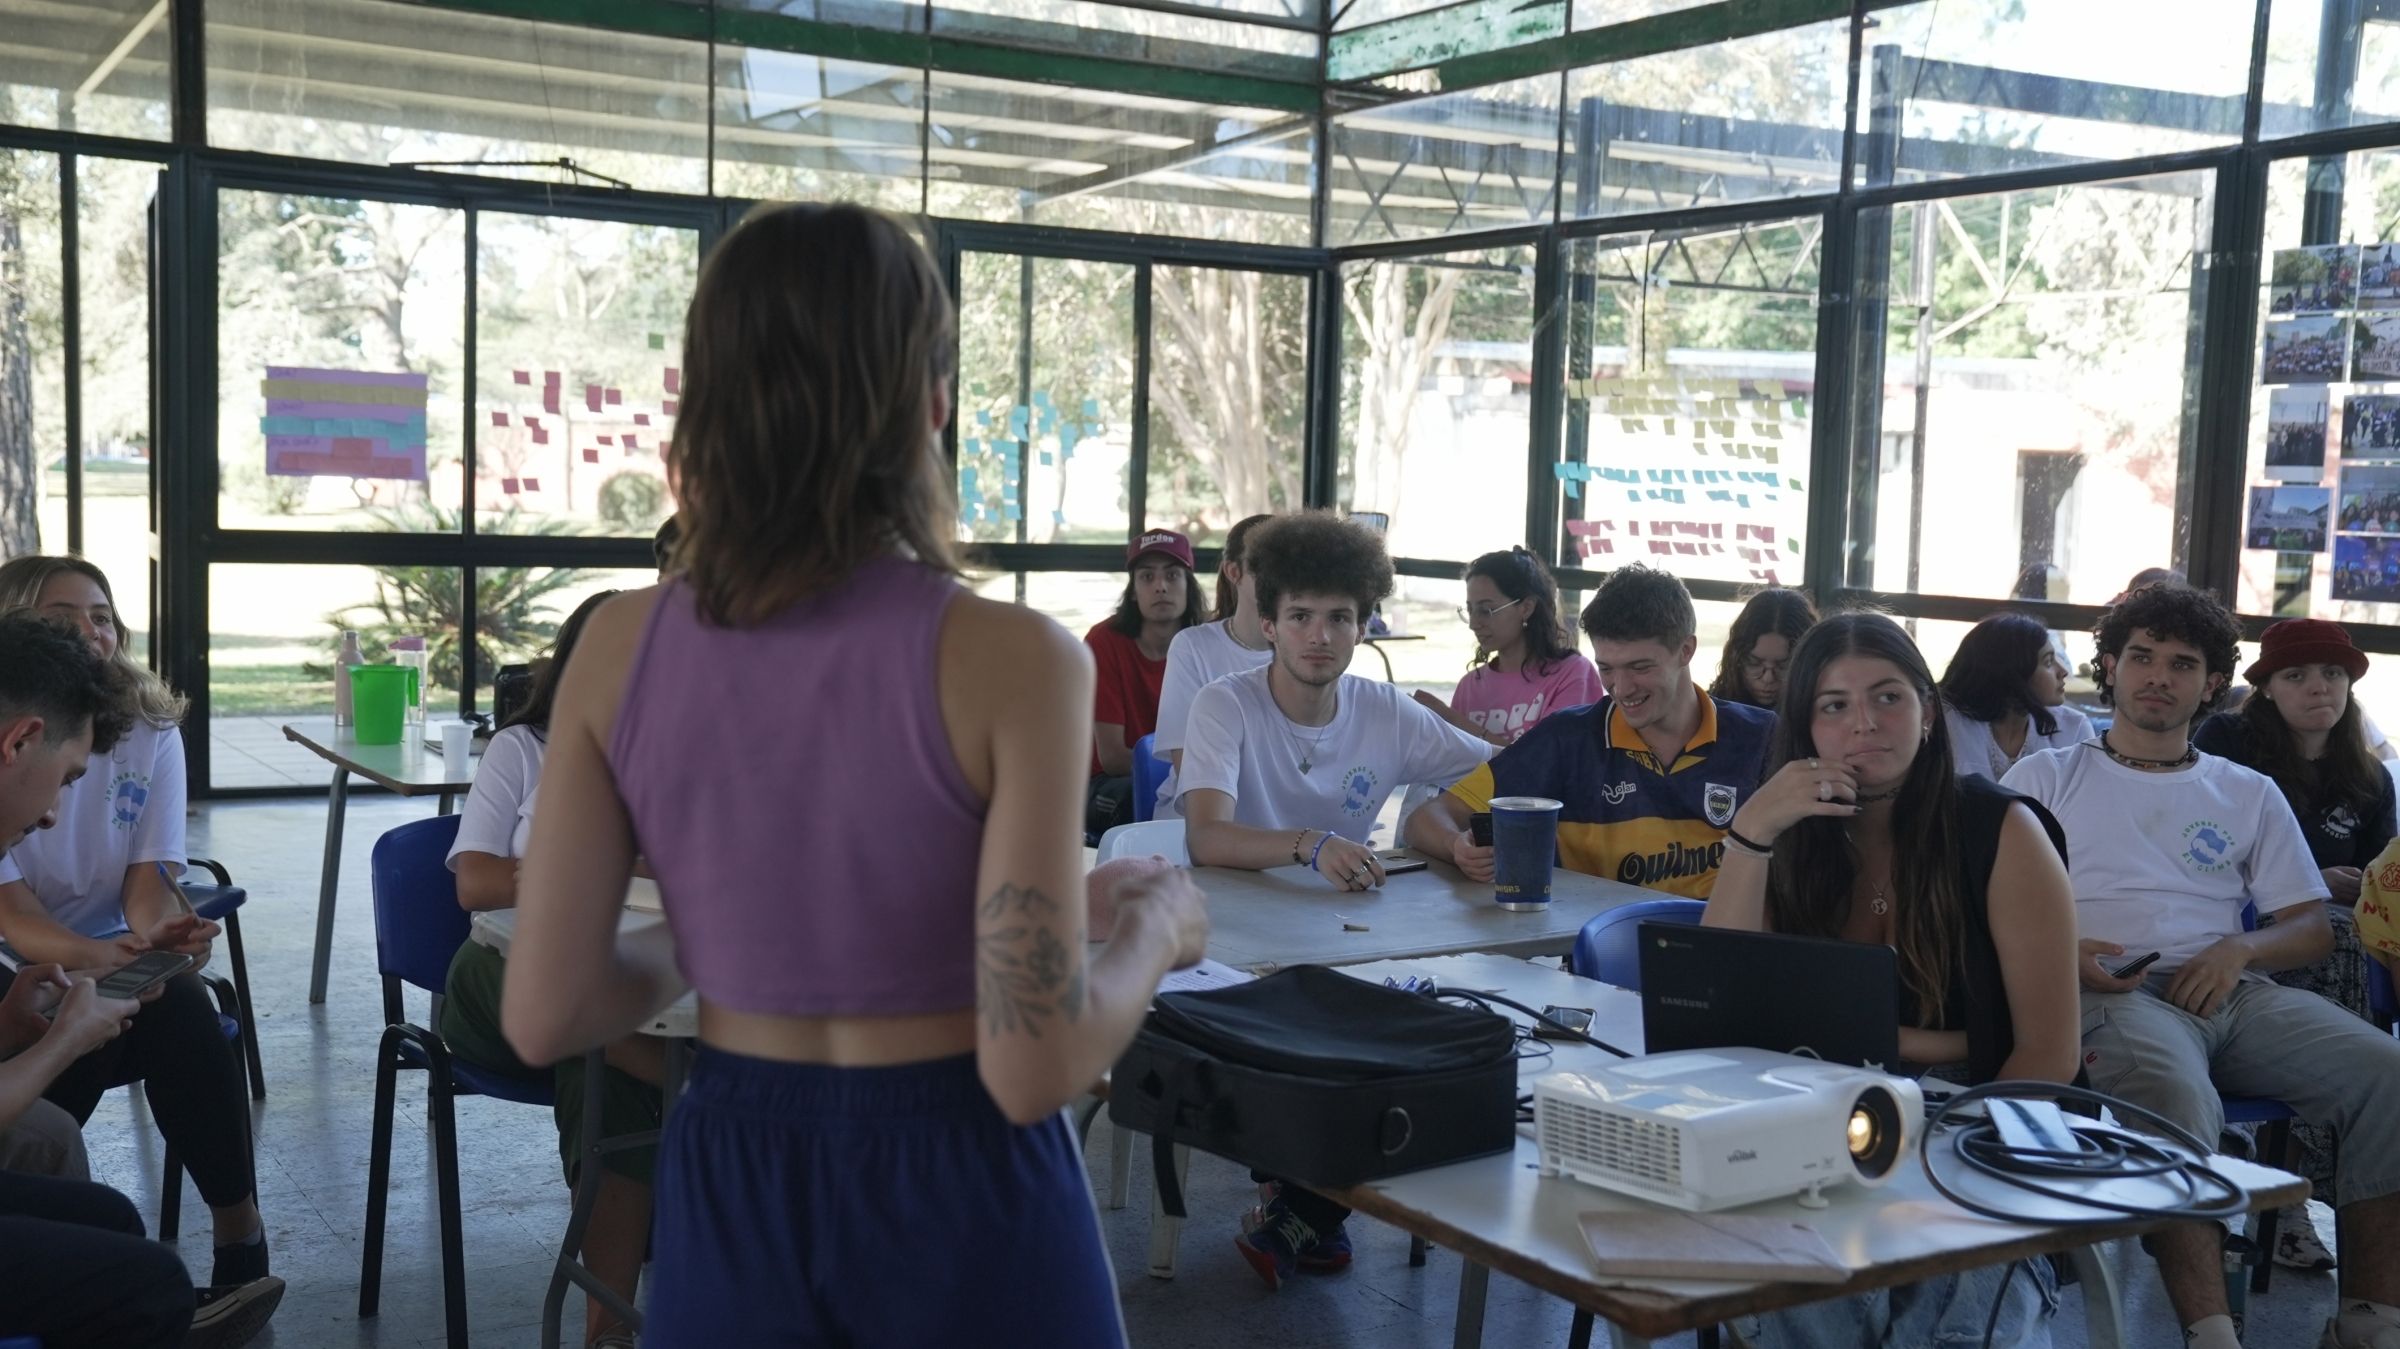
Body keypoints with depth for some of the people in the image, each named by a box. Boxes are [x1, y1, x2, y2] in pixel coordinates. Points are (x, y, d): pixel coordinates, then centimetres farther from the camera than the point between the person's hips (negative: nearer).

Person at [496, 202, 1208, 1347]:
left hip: (728, 1188, 3)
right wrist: (1157, 927, -2)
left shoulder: (620, 647, -7)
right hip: (957, 1199, -2)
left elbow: (544, 1016, -5)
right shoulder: (1009, 658, -19)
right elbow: (1034, 1067, -20)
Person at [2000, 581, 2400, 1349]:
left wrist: (2240, 950, -4)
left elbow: (2312, 929, 19)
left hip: (2233, 992, 4)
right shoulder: (2045, 778, 16)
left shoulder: (2250, 795, 25)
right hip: (2114, 995, -4)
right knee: (2174, 1093, -39)